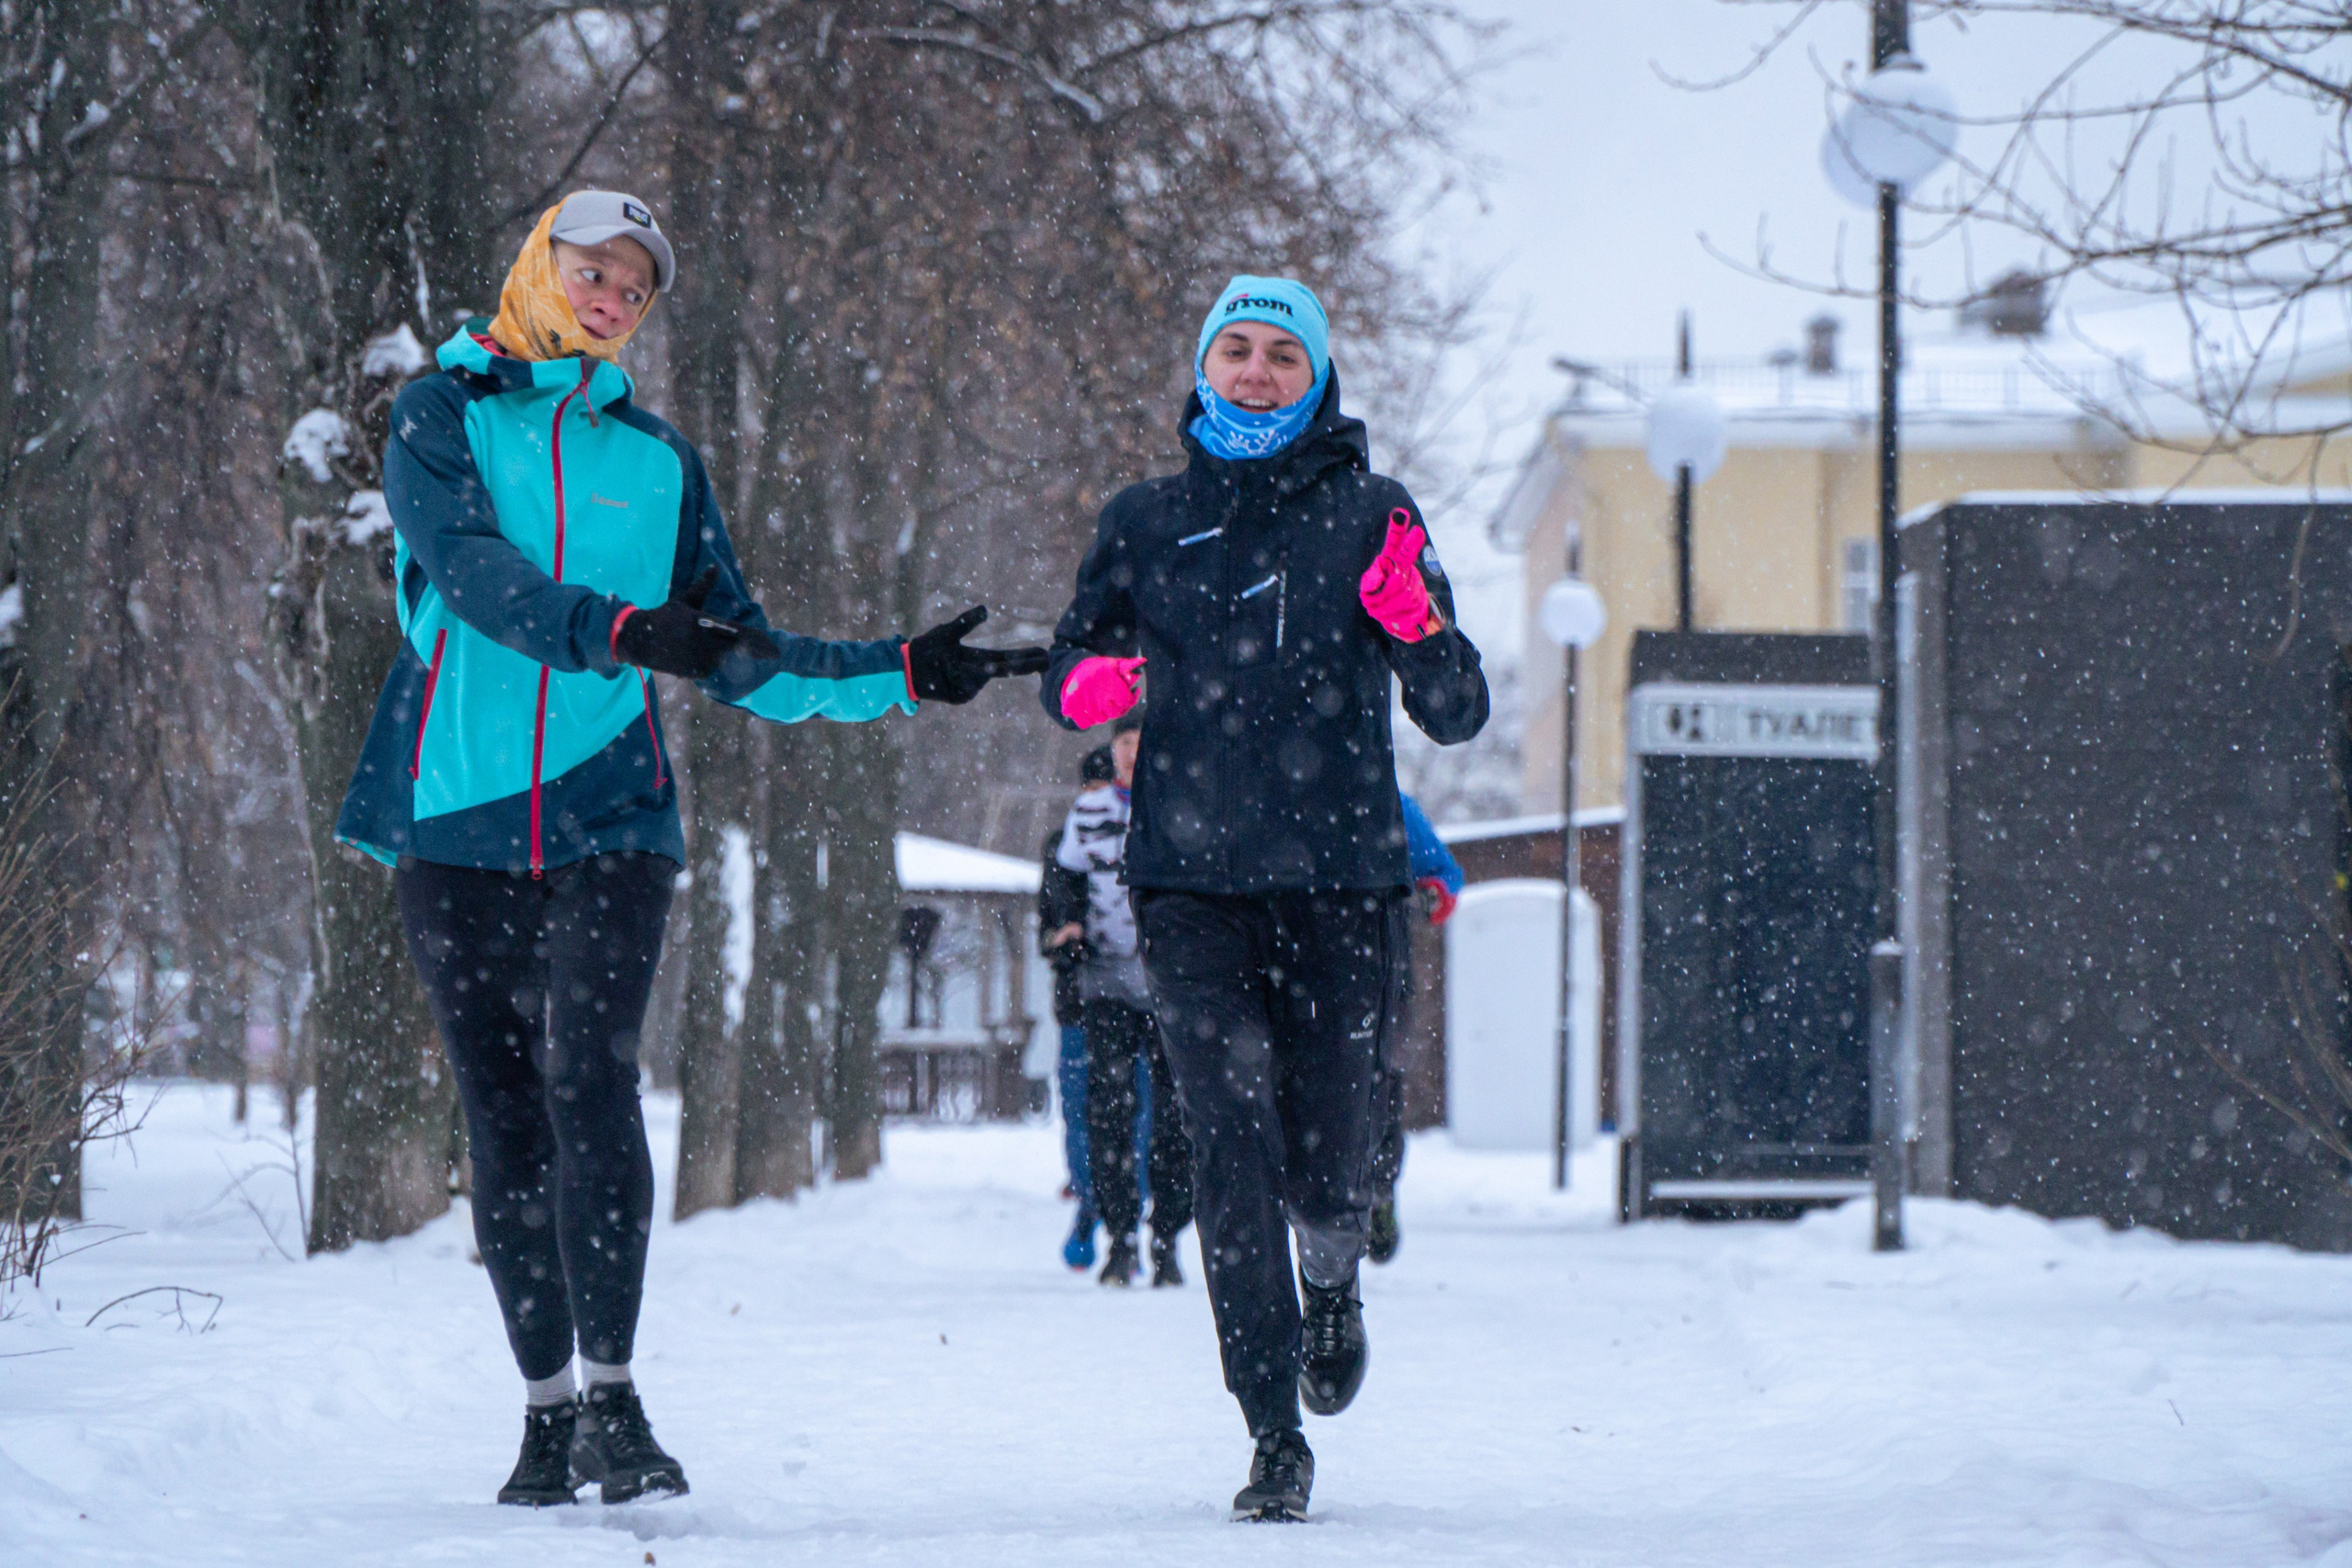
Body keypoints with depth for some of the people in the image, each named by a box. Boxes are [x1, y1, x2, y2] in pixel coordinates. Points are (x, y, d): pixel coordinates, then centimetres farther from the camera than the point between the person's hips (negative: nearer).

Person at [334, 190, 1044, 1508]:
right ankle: (548, 1410, 11)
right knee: (503, 1116, 2)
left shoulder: (661, 462, 16)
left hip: (607, 813, 1)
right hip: (458, 812, -1)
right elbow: (471, 570, -13)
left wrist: (900, 675, 9)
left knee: (590, 1079, -18)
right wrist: (621, 630, -29)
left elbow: (743, 662, 20)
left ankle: (614, 1400, -17)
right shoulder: (442, 417, 6)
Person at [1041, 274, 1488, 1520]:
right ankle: (1274, 1441, -5)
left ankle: (1333, 1286, 37)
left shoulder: (1369, 515, 5)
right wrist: (1086, 684, -5)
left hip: (1341, 880, -1)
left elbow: (1457, 717, 3)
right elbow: (1068, 662, 19)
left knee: (1329, 1159, 0)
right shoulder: (1145, 521, 10)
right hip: (1191, 881, 1)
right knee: (1233, 1151, -10)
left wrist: (1415, 622, -17)